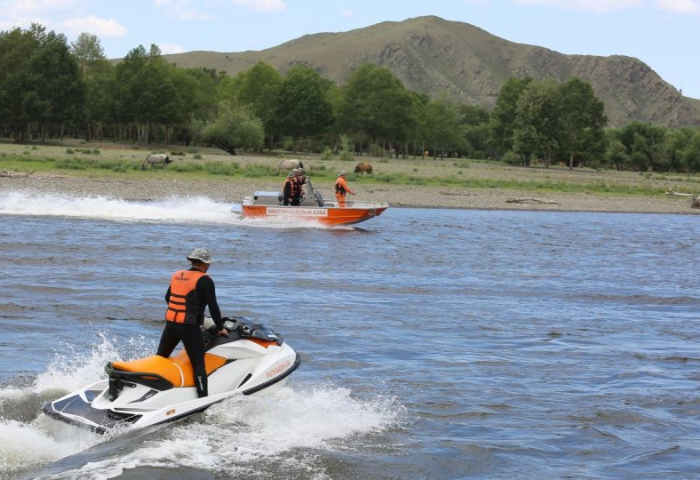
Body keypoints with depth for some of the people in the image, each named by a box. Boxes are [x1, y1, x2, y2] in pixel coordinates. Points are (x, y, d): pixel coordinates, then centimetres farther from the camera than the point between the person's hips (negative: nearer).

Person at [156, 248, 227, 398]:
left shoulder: (177, 275, 12)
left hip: (171, 324, 6)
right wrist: (220, 328, 2)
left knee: (160, 358, 22)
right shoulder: (205, 280, -8)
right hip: (190, 327, -6)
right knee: (198, 365, -5)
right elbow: (213, 306, -9)